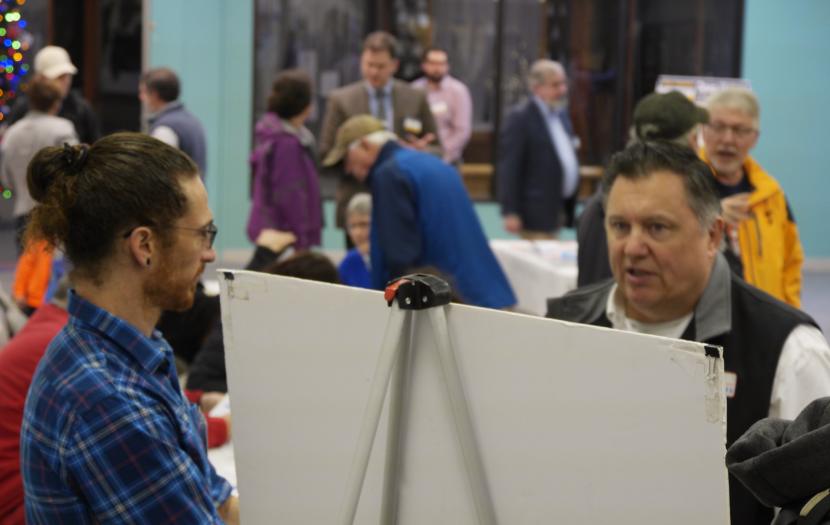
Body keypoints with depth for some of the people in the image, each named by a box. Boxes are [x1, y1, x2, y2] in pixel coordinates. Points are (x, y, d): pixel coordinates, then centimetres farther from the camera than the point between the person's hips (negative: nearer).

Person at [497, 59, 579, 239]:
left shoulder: (561, 113, 14)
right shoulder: (520, 118, -11)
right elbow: (508, 168, -15)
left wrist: (571, 206, 16)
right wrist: (510, 213, -18)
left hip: (561, 208, 8)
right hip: (537, 211, -8)